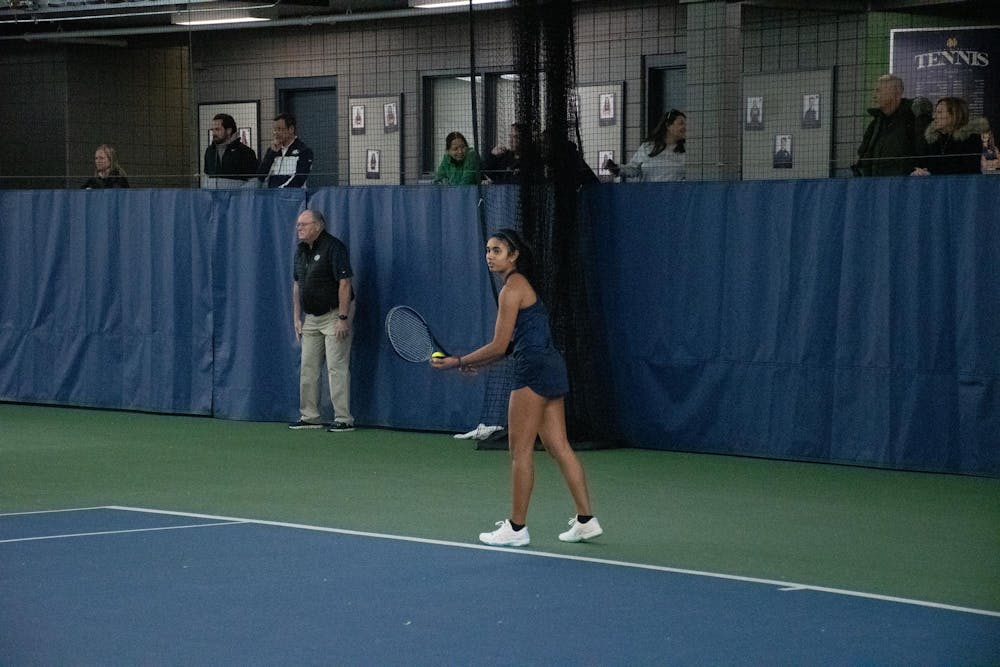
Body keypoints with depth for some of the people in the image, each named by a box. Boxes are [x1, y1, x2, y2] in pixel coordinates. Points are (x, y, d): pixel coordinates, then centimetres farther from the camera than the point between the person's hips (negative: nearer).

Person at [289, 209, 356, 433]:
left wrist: (343, 319, -23)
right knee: (307, 368, 9)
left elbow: (345, 283, -19)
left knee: (337, 368, -9)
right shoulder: (301, 251, 10)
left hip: (334, 315, -8)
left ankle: (344, 419, -6)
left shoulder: (333, 247, -15)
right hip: (311, 318, 8)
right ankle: (309, 417, 15)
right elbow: (297, 285, 18)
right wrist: (297, 317, 13)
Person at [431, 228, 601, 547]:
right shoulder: (520, 285, 18)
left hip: (534, 370, -10)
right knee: (558, 447, 9)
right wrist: (475, 362, 15)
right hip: (550, 366, 10)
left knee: (520, 450, -3)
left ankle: (516, 528, 1)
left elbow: (499, 346, -13)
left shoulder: (512, 288, -11)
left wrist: (458, 361, -5)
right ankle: (585, 520, 8)